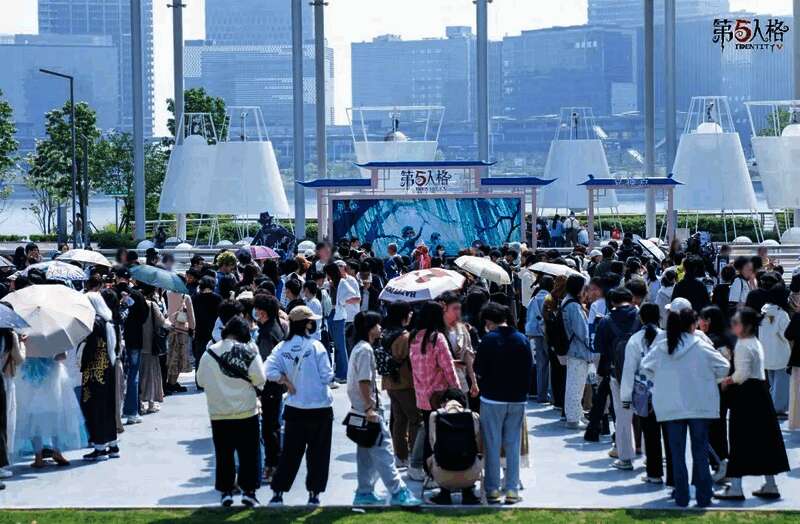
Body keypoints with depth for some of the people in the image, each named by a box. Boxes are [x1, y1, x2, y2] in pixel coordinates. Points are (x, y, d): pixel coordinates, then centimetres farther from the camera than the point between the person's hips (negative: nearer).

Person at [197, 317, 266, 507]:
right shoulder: (248, 351, -11)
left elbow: (201, 381, 4)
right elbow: (259, 379, -12)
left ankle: (226, 491, 12)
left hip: (219, 413, 2)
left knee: (224, 453, 10)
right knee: (248, 452, 8)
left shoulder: (210, 353, -4)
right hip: (246, 411, -2)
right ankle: (248, 490, 8)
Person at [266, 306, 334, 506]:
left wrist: (288, 383, -1)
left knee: (290, 452, 12)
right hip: (320, 407, -3)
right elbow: (327, 377, -11)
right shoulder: (315, 346, -12)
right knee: (317, 453, 9)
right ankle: (314, 494, 11)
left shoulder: (282, 347, -2)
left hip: (294, 408, 3)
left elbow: (271, 371, -12)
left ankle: (278, 493, 10)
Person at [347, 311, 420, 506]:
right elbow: (364, 382, -21)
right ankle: (398, 491, -11)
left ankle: (364, 493, 16)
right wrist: (370, 408, -22)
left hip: (362, 410, 11)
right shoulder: (365, 350, -15)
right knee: (383, 450, -10)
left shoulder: (359, 348, 16)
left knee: (366, 453, 13)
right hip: (368, 410, -11)